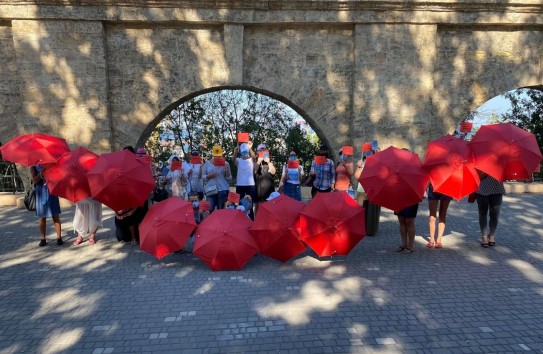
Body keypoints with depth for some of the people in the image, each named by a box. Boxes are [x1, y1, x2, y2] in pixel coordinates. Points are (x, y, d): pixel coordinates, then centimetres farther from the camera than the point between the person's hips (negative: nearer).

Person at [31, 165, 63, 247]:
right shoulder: (33, 166, 5)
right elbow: (34, 180, -6)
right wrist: (41, 174, -21)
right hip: (41, 193, 0)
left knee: (56, 217, 0)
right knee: (42, 218, 7)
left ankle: (59, 238, 5)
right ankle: (43, 239, 16)